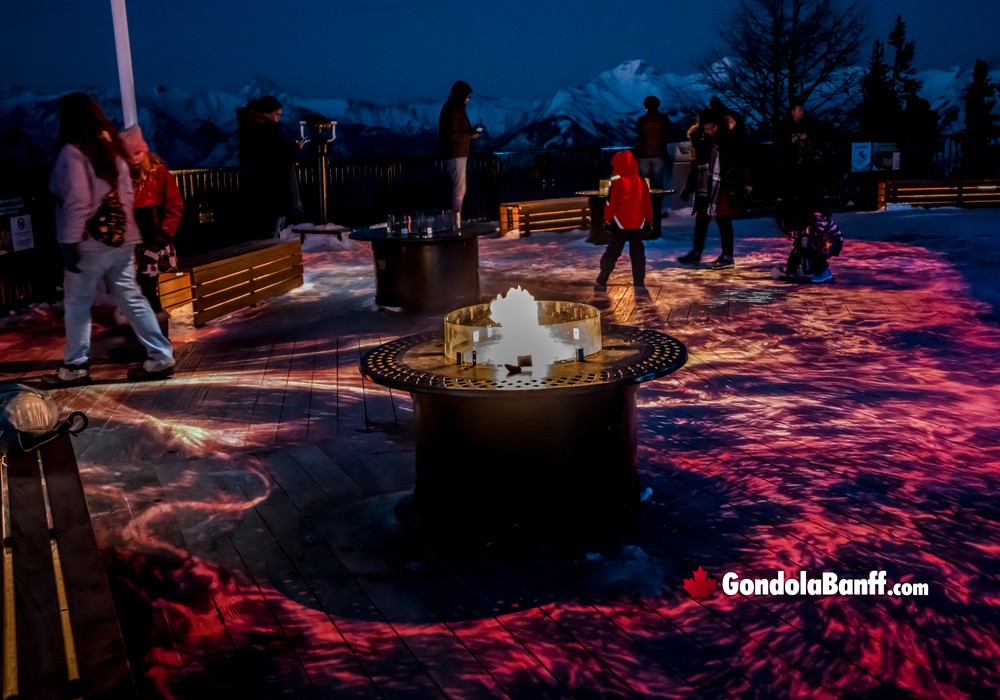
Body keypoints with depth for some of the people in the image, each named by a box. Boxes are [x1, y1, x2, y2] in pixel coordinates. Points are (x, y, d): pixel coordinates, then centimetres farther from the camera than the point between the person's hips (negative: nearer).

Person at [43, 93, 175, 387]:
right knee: (131, 298, 9)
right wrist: (121, 226, 18)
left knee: (77, 304, 5)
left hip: (91, 242, -7)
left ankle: (75, 367, 12)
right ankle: (160, 357, 7)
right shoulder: (112, 147, 11)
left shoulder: (72, 152, -12)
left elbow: (76, 203, -18)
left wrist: (69, 243, -16)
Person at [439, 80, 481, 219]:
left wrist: (471, 132, 6)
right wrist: (471, 135, -14)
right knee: (459, 190, -7)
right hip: (455, 155, -10)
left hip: (458, 154, 10)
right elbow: (453, 135, -21)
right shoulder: (453, 110, -15)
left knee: (459, 189, 12)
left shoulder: (454, 109, 15)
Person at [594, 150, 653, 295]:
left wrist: (607, 218, 1)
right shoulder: (641, 182, 3)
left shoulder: (617, 182, -10)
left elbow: (611, 203, -10)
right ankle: (639, 285, -2)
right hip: (638, 224, 3)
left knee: (612, 252, 7)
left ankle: (601, 282, 8)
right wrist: (649, 218, 18)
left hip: (620, 224, -3)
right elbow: (647, 203, 7)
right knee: (638, 253, 6)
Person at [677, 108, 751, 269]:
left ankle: (727, 256, 8)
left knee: (723, 220, -1)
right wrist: (689, 187, 11)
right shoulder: (701, 139, 4)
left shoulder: (731, 138, -10)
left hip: (725, 186, -5)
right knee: (701, 218, 11)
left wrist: (743, 187, -14)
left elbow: (740, 165, -10)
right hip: (706, 186, 5)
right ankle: (696, 253, 22)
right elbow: (696, 165, 10)